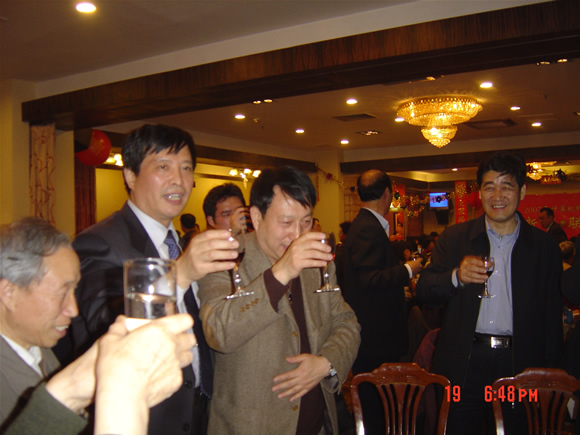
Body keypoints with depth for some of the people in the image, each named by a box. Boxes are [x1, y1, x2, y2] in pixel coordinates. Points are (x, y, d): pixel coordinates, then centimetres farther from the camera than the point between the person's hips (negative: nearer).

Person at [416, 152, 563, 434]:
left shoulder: (543, 246, 5)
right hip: (463, 364, 0)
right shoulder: (455, 238, 5)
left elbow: (552, 316, 7)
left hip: (518, 366, 0)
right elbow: (424, 291, 1)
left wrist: (549, 376, 2)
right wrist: (456, 276, -18)